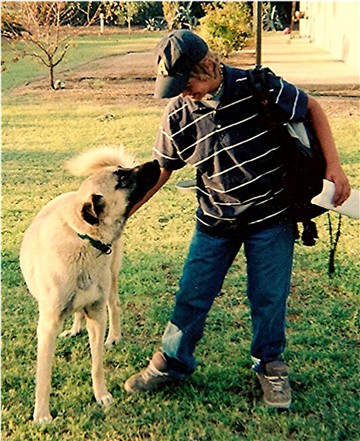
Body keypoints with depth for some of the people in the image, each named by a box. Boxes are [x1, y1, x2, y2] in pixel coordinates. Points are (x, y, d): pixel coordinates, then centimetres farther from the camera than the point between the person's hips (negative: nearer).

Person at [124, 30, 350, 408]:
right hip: (214, 221, 2)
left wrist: (333, 166, -13)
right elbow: (160, 170, 1)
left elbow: (311, 109, -4)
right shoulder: (178, 115, -10)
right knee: (191, 295, 6)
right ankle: (171, 363, 27)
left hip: (270, 215, -2)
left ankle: (269, 366, 31)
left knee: (268, 297, 6)